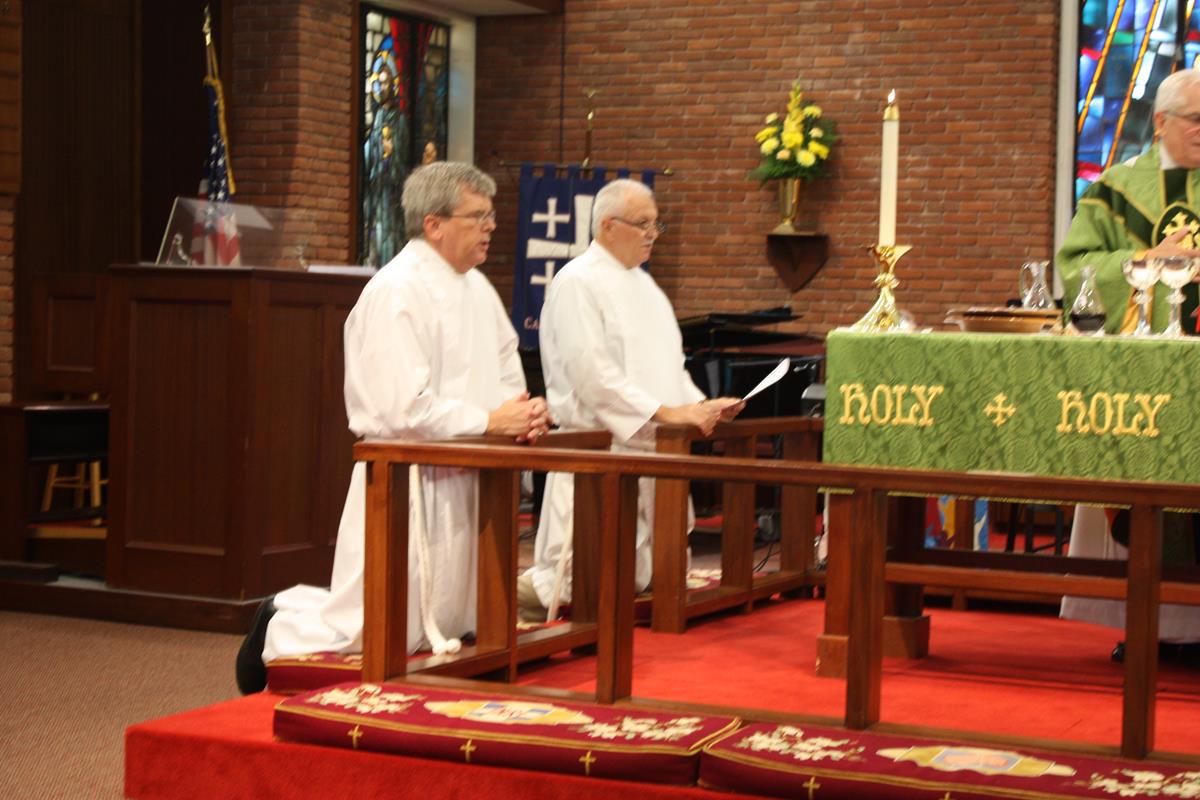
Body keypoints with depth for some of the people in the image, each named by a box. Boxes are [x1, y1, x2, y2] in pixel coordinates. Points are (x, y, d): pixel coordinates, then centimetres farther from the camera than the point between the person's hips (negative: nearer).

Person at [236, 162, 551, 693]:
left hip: (463, 480, 9)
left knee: (455, 626, 17)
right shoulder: (396, 293, -17)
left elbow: (506, 370, 21)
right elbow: (405, 409, -23)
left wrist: (522, 413, -1)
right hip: (407, 483, -9)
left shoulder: (476, 289, 12)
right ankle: (278, 627, 20)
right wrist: (488, 420, -17)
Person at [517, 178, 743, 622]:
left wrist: (699, 404, 6)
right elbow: (592, 372, -18)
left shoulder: (643, 283, 19)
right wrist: (663, 412, -21)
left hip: (652, 450, 9)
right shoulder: (577, 282, -9)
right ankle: (523, 592, 8)